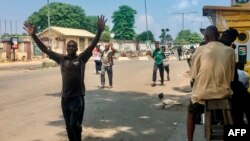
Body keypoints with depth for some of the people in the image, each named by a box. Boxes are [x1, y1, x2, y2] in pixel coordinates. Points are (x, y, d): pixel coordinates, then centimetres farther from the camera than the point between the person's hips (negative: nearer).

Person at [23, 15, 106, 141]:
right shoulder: (61, 59, 5)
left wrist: (99, 31, -27)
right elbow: (45, 49, 3)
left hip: (78, 97, -4)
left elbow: (92, 45, -13)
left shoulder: (81, 58, -3)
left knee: (74, 124, -4)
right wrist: (33, 35, -6)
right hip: (65, 98, 4)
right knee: (68, 126, 13)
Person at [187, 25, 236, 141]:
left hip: (202, 93, -2)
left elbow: (193, 77, -5)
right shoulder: (230, 51, -1)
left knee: (191, 114, 27)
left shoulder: (199, 50, -8)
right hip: (223, 92, 2)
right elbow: (231, 77, 3)